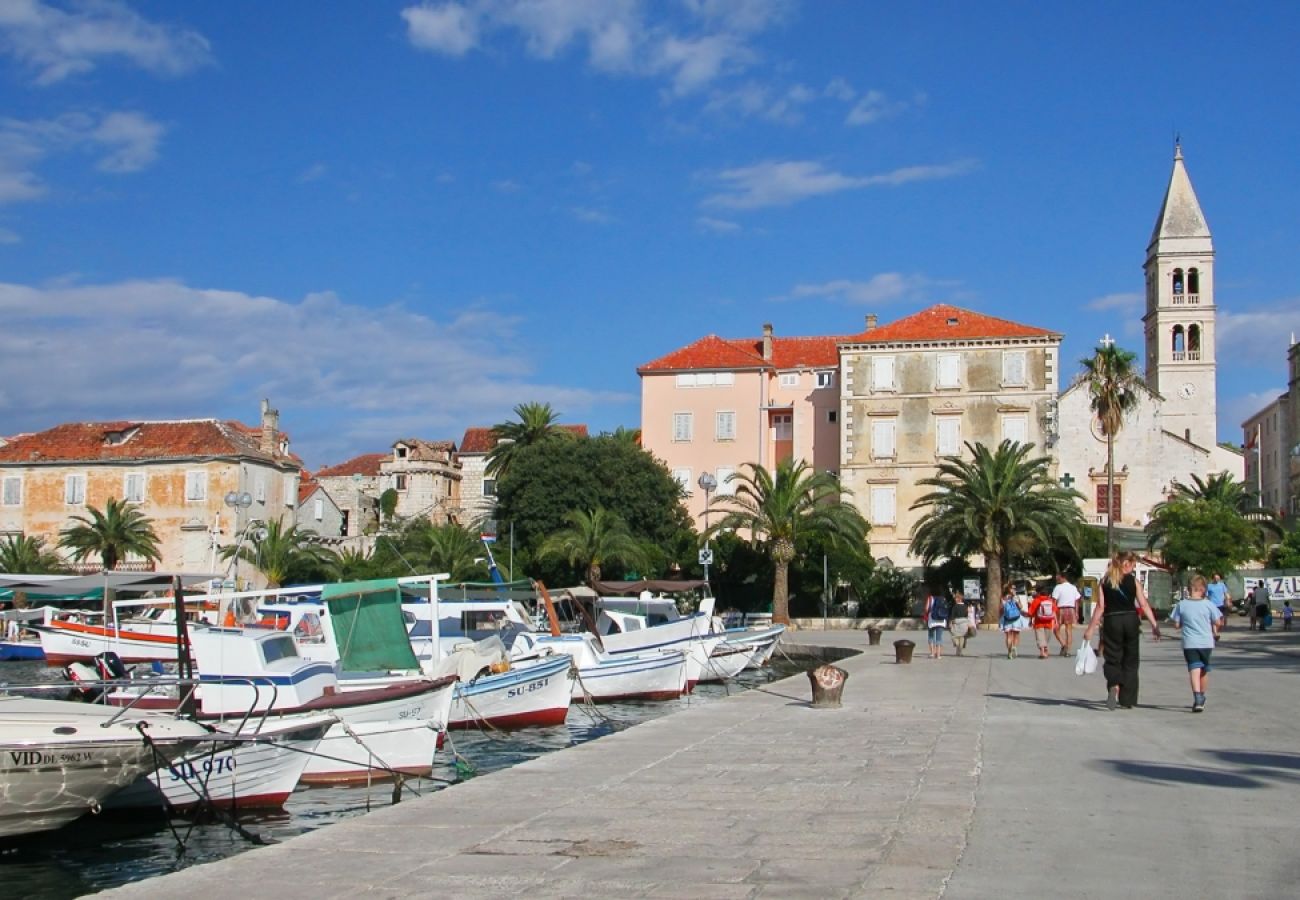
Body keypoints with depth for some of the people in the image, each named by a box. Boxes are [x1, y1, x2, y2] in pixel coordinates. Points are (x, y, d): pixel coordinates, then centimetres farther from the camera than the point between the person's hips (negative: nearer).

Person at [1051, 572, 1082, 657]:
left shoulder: (1058, 587, -7)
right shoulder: (1073, 588, 10)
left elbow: (1054, 600, -11)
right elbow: (1077, 601, 10)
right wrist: (1076, 613, 14)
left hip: (1061, 609, -5)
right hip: (1071, 610, 5)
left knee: (1057, 629, 8)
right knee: (1069, 630, 8)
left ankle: (1063, 645, -10)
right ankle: (1068, 650, 6)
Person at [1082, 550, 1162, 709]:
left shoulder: (1105, 581, 2)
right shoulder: (1133, 580, 0)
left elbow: (1100, 606, -1)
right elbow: (1144, 604, -3)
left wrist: (1091, 628, 2)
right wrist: (1154, 625, 0)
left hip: (1111, 621, 0)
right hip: (1130, 620, 0)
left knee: (1112, 659, 6)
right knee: (1130, 661, 11)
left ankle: (1114, 686, -25)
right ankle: (1127, 700, 12)